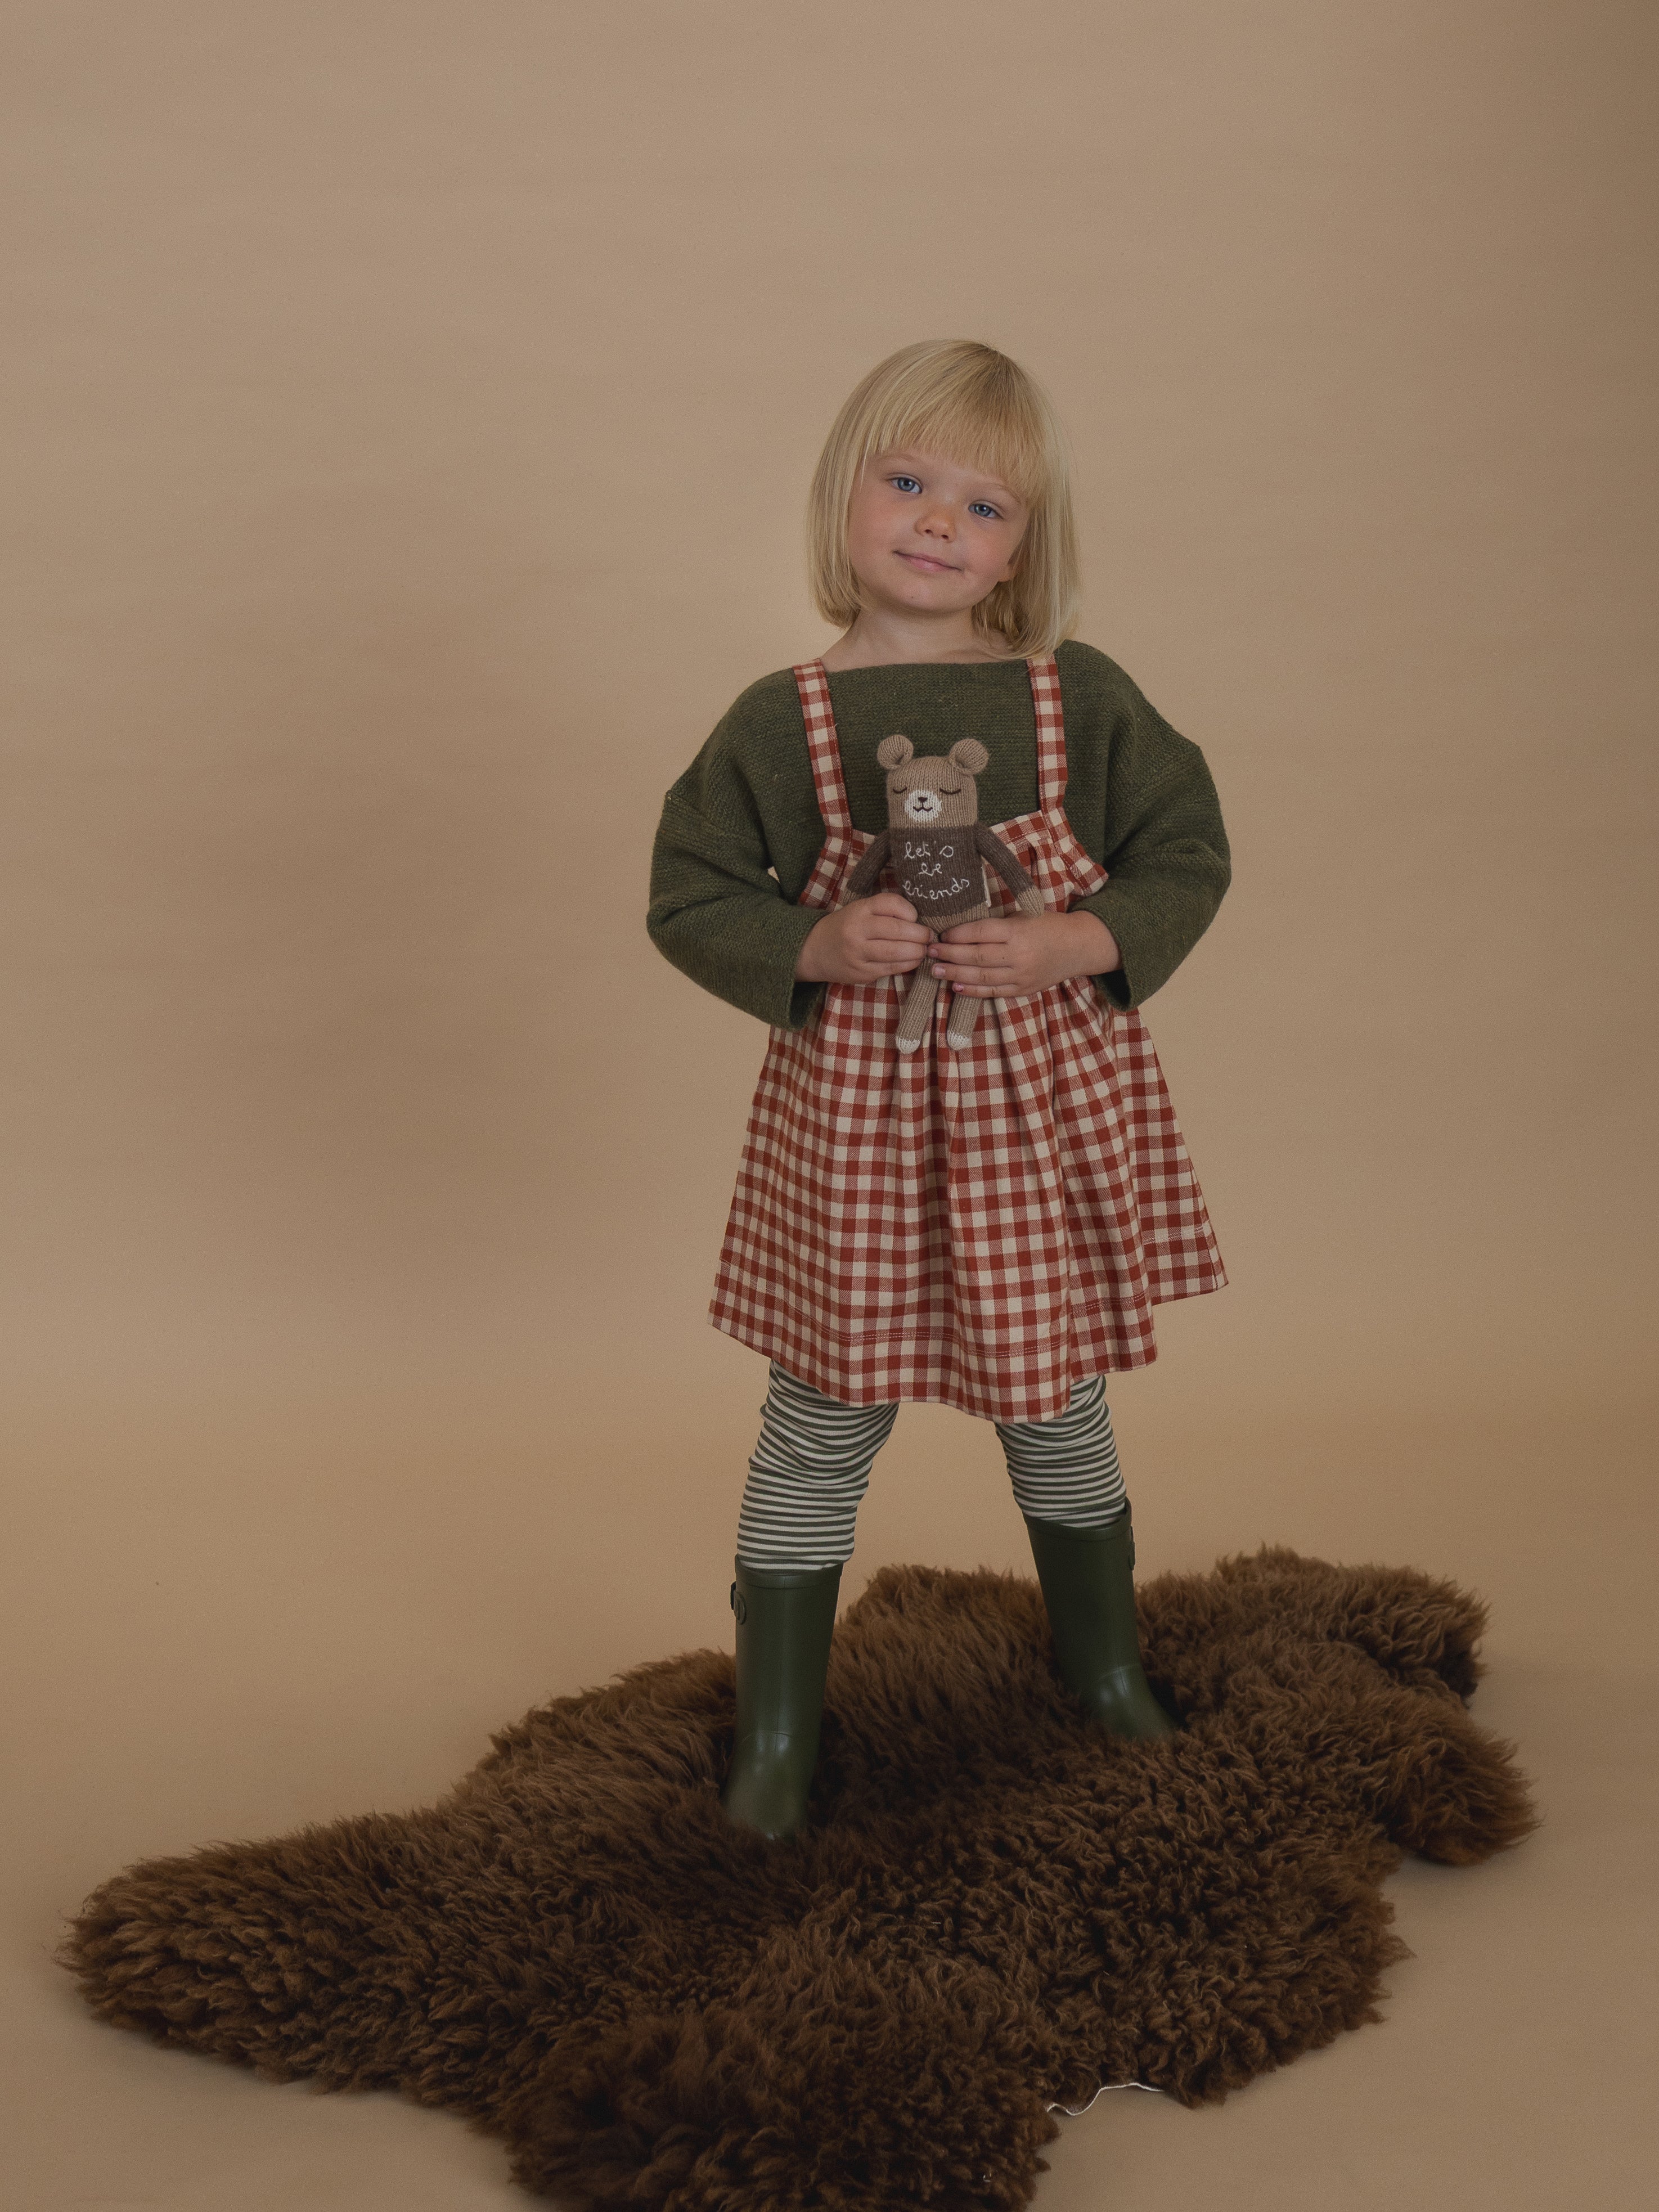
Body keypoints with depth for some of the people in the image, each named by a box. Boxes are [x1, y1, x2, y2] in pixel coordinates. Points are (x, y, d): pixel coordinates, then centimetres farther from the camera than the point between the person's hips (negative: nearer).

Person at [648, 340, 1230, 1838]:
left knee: (1059, 1409, 18)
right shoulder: (780, 724, -5)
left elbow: (1188, 859, -1)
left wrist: (1062, 946, -17)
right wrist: (822, 947, -19)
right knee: (823, 1427, 8)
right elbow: (690, 899, -2)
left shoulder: (1084, 701, -3)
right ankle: (776, 1741, 24)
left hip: (1049, 1108, 1)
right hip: (852, 1114, -1)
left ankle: (1109, 1677, 42)